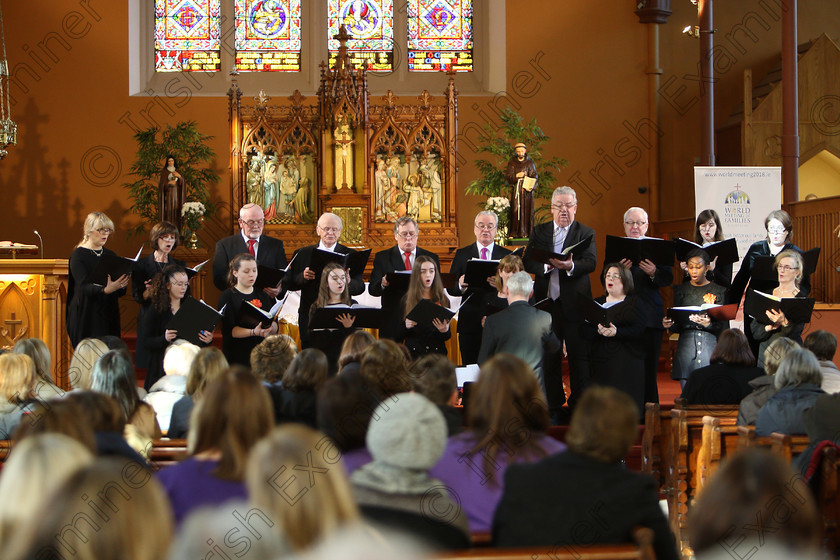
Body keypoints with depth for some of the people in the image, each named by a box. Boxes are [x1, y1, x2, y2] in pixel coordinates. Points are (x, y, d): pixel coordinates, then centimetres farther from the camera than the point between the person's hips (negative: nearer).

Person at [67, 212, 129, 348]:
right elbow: (84, 286, -18)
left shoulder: (110, 255, 14)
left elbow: (120, 292, 10)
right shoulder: (78, 255, -3)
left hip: (109, 316, 5)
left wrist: (121, 285, -13)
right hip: (86, 316, -5)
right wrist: (105, 290, -36)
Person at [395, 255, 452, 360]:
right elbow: (398, 336, 7)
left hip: (437, 353, 1)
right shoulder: (407, 299, 6)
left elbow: (447, 336, 11)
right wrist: (406, 326, -13)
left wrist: (444, 331, -11)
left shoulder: (443, 300, 9)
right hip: (413, 354, -1)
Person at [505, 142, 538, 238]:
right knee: (516, 210, -7)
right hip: (516, 189, 0)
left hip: (527, 190, 0)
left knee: (527, 211, -2)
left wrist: (531, 187, -15)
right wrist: (516, 176, -17)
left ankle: (526, 232, 1)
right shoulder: (512, 162, 4)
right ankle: (514, 232, -5)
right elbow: (507, 176, 1)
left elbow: (534, 176, 1)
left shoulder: (530, 162, 3)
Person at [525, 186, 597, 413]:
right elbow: (528, 262, 0)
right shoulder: (539, 231, 12)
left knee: (578, 355, -1)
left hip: (574, 303, -3)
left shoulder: (586, 233, 5)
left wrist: (570, 266, -31)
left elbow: (590, 262, -11)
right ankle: (553, 404, 18)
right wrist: (547, 265, -19)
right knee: (549, 355, 9)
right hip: (546, 301, 3)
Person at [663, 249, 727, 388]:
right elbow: (678, 327, 11)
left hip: (710, 345, -2)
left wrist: (709, 324, -18)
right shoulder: (681, 290, 12)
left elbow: (723, 327, 2)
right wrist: (669, 324, -10)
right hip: (686, 345, 2)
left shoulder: (719, 291, 6)